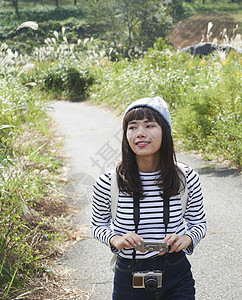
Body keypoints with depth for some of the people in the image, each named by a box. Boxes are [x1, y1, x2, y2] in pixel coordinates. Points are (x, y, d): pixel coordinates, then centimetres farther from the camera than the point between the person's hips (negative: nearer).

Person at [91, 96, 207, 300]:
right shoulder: (108, 182, -12)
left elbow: (199, 223, 6)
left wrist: (186, 238, -16)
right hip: (129, 281, 0)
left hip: (176, 278, 0)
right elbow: (98, 225, 4)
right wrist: (115, 239, -17)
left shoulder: (186, 178, -8)